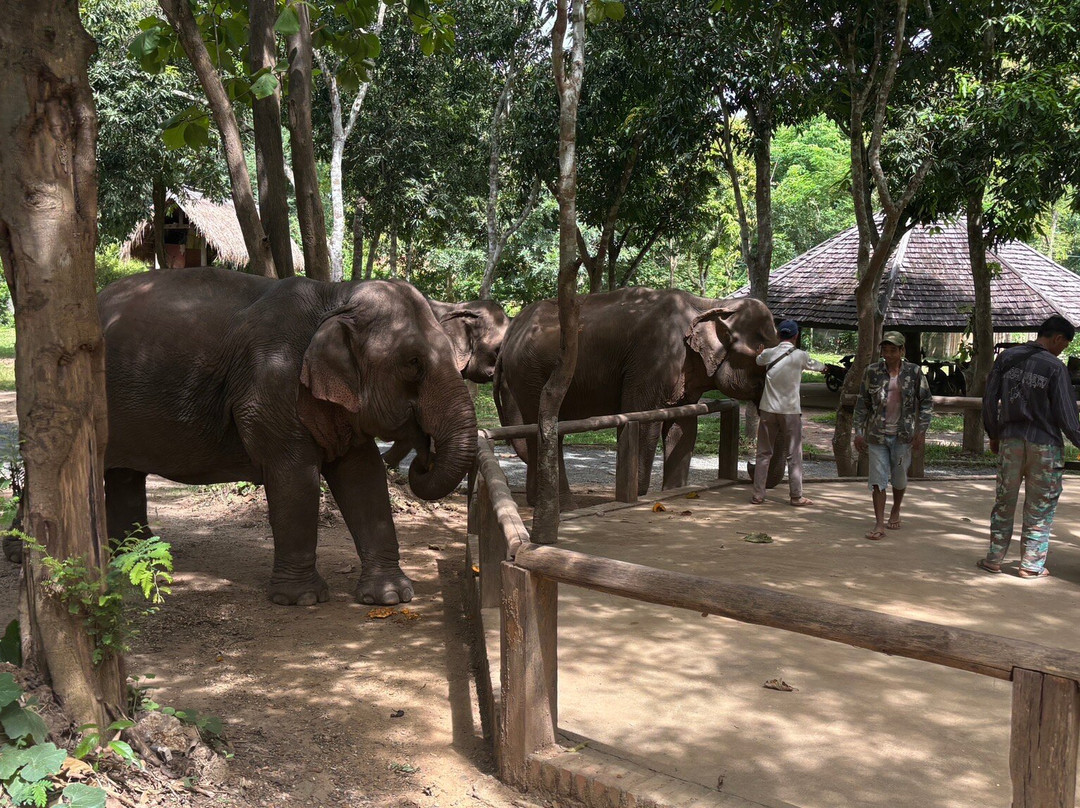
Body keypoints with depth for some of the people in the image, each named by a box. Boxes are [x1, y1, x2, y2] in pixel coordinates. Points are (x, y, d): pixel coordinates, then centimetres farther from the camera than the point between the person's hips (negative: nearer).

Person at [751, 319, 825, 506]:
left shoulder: (769, 354, 0)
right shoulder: (800, 356, -5)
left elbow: (758, 360, 23)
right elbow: (813, 364, 16)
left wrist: (760, 353, 47)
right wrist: (823, 367, 40)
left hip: (768, 410, 2)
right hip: (790, 410, -2)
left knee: (764, 453, 8)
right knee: (794, 455, 6)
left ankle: (758, 495, 8)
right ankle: (796, 496, 9)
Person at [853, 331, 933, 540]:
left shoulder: (914, 372, -2)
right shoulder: (872, 372, -1)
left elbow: (926, 402, 4)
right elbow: (862, 403, 5)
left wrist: (921, 431, -2)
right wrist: (859, 432, 1)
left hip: (902, 434, 0)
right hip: (877, 434, 0)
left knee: (899, 477, 12)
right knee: (878, 479, -3)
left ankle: (895, 512, 37)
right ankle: (879, 524, -1)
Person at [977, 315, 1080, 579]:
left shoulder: (1006, 358, 2)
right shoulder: (1055, 367, -12)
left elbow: (990, 400, 5)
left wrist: (993, 435, 15)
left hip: (1010, 440, 4)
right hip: (1044, 444, -4)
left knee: (1004, 502, 13)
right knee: (1040, 507, 7)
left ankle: (994, 558, 17)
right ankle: (1032, 565, 12)